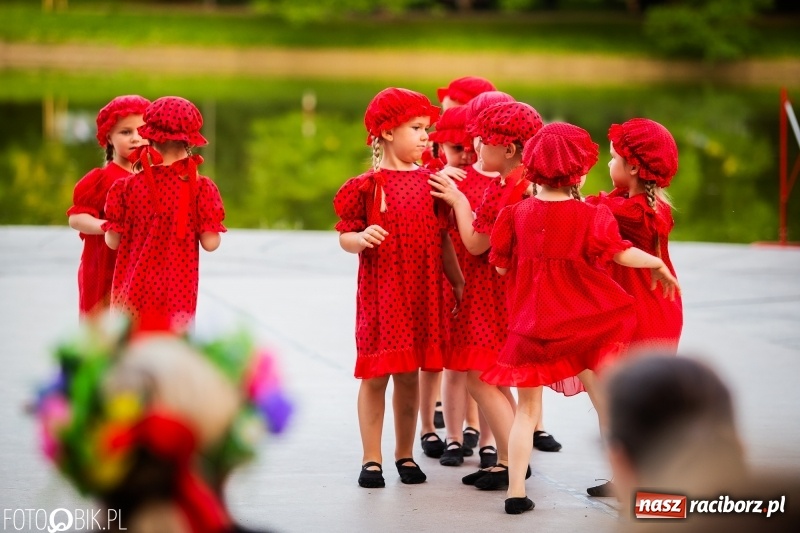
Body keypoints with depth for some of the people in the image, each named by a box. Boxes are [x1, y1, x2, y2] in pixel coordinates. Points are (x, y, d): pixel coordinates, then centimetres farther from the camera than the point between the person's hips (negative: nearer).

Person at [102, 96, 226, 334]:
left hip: (133, 291, 1)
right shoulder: (199, 187, -8)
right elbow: (210, 242, -7)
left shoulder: (127, 187, -5)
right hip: (177, 293, -1)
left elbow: (113, 241, -1)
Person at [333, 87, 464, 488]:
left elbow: (442, 239, 11)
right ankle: (371, 460, 9)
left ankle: (405, 455, 19)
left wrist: (458, 283, 9)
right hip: (379, 291, -3)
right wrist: (361, 239, -26)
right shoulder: (367, 185, -6)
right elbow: (345, 236, -4)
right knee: (375, 375, 1)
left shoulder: (430, 182, 6)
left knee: (409, 376, 9)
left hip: (422, 292, 3)